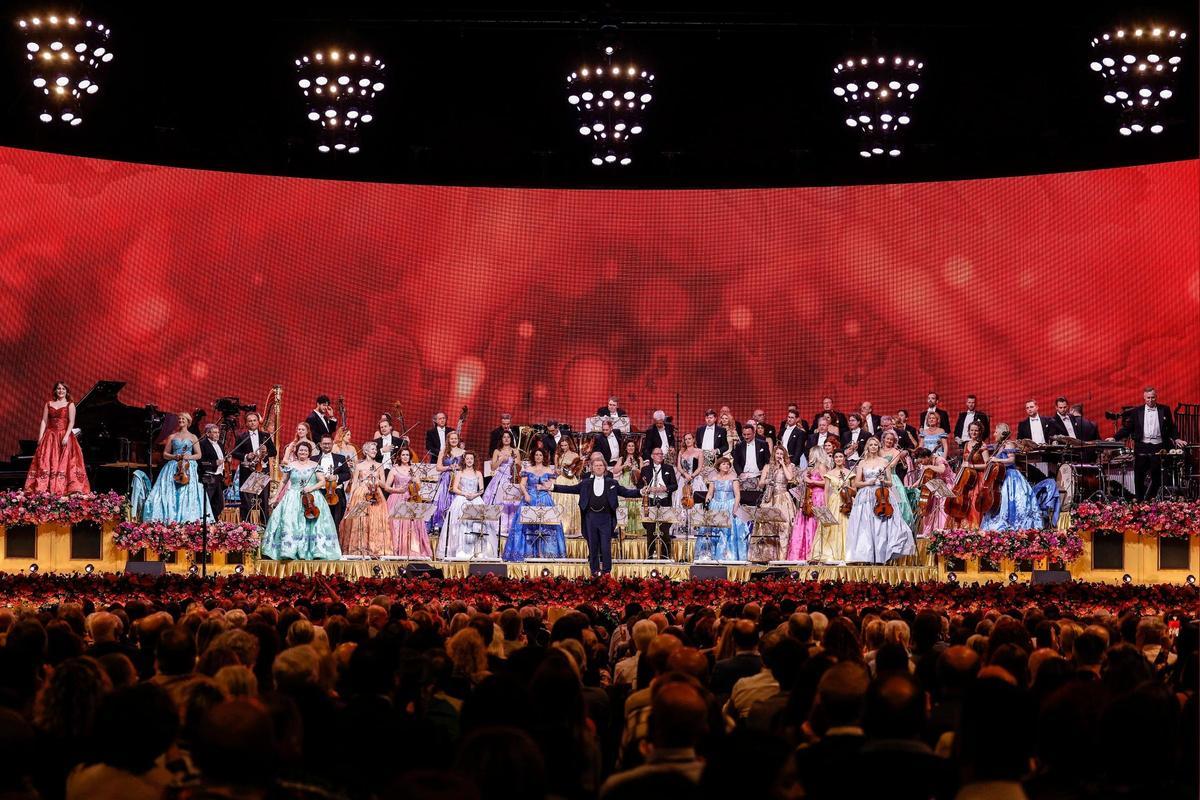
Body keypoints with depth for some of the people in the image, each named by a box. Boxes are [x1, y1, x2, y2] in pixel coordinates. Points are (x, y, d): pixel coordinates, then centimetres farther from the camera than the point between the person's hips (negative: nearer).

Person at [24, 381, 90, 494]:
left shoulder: (70, 404, 3)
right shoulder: (48, 404, 12)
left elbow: (71, 422, -5)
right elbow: (44, 421, 9)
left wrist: (66, 436, -17)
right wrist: (40, 437, -1)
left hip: (64, 436, -3)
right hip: (50, 437, 3)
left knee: (64, 463, -8)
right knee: (46, 463, -4)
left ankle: (63, 489, -10)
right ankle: (42, 490, -5)